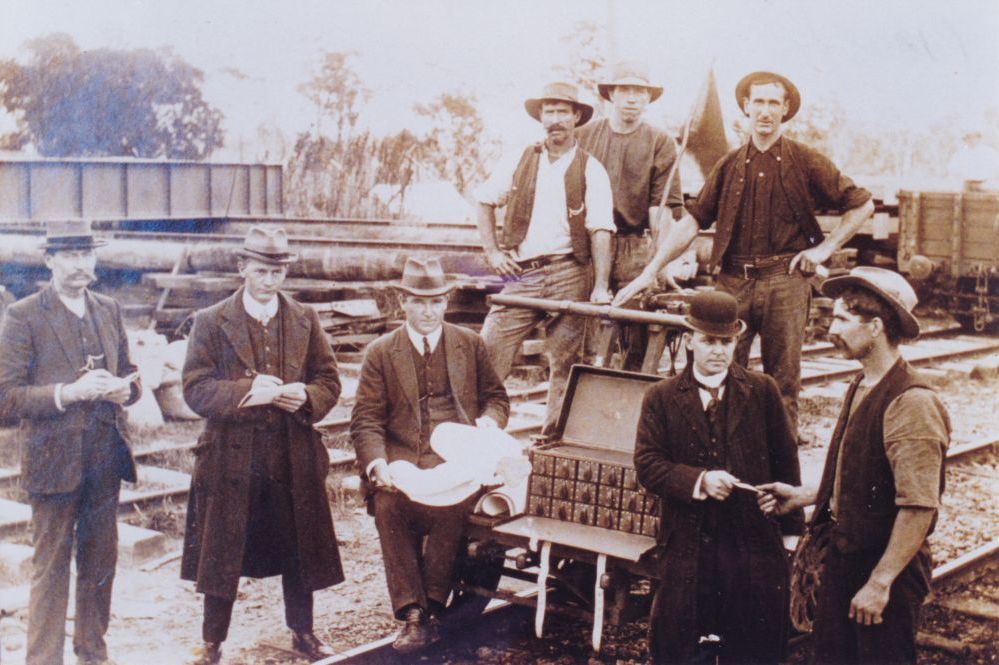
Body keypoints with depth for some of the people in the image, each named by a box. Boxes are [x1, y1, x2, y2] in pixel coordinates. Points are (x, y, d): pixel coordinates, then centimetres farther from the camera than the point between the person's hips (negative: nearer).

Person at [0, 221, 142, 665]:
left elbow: (129, 375, 16)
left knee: (101, 561, 14)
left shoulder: (109, 311, 9)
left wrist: (123, 389, -7)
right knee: (51, 566, 3)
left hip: (105, 458, 5)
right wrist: (68, 392, -23)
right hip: (54, 459, -5)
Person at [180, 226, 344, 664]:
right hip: (232, 457, -2)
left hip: (295, 458, 2)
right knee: (223, 553, 6)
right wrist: (247, 391, -23)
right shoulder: (211, 322, -1)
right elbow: (195, 388, -8)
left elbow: (329, 381, 8)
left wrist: (306, 396, -14)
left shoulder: (306, 321, 7)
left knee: (298, 547, 11)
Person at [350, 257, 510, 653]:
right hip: (402, 460, 0)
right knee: (388, 503, -32)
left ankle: (432, 606, -21)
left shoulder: (470, 344, 14)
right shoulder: (380, 353, 10)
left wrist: (488, 421, -5)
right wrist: (376, 462, -16)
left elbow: (496, 397, 20)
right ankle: (412, 613, -24)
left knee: (451, 502, -33)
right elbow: (365, 419, 3)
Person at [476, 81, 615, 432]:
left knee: (564, 364, 5)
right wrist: (492, 251, 10)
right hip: (520, 275, 2)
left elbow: (600, 231, -7)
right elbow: (485, 200, 20)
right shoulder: (521, 161, 10)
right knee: (488, 354, -4)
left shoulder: (590, 170, 1)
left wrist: (600, 287, -16)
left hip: (568, 275, -2)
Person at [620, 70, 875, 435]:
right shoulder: (729, 166, 10)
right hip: (733, 281, 2)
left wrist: (825, 248, 2)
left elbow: (862, 204, 10)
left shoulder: (805, 162, 4)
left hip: (785, 279, -2)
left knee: (783, 380, 4)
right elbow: (692, 221, 7)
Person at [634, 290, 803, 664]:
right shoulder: (661, 398, 3)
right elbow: (647, 465, -5)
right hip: (688, 545, 0)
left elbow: (785, 462, 6)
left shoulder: (763, 391, 5)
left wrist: (792, 527, 4)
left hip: (753, 542, 1)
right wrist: (698, 480, -20)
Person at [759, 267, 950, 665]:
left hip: (886, 566, -8)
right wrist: (803, 496, 11)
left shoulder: (912, 404, -22)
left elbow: (919, 507, -24)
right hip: (842, 556, 8)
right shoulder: (861, 388, 7)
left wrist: (880, 583, -22)